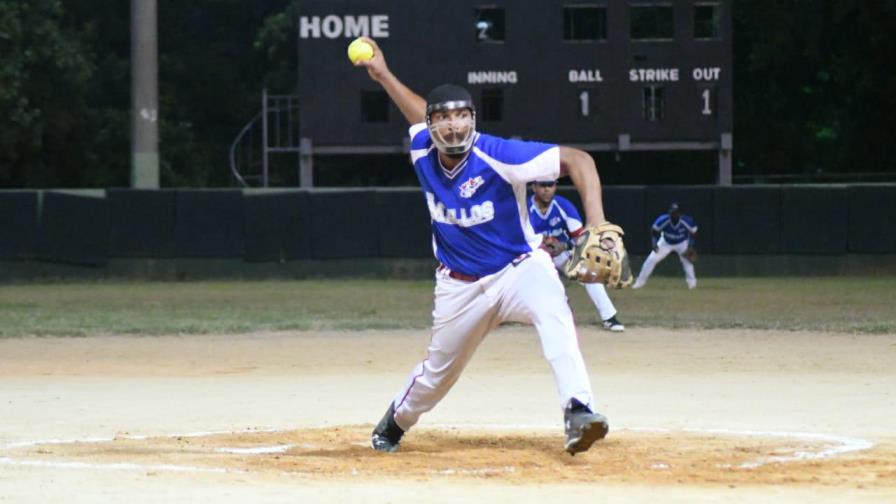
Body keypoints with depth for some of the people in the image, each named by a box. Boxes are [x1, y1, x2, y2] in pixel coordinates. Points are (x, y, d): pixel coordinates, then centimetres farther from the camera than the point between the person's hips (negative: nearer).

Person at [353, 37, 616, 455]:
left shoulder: (497, 155, -24)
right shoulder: (423, 153, -6)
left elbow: (577, 160, -29)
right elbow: (420, 113, 21)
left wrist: (596, 225, -39)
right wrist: (384, 76, 23)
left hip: (519, 269, -5)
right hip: (460, 286, 5)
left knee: (553, 312, -38)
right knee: (437, 374, 16)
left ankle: (578, 412, -51)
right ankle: (394, 424, 47)